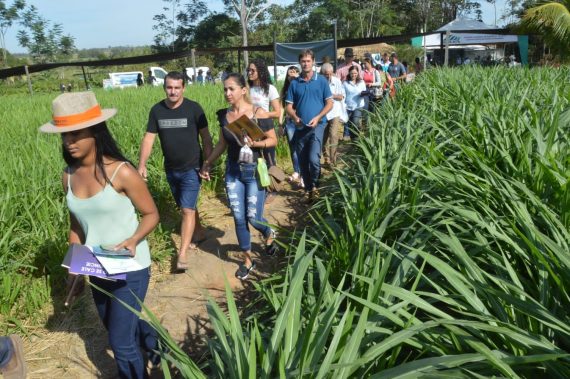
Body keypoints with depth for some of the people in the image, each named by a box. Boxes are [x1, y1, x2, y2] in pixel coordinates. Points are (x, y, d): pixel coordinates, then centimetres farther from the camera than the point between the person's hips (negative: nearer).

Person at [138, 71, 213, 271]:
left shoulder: (193, 108, -11)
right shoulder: (157, 110, -2)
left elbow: (205, 137, -6)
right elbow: (149, 138, 1)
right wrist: (142, 164, -9)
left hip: (191, 168, -4)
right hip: (171, 169, 5)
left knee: (187, 210, -9)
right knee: (185, 206, 19)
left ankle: (182, 254, -6)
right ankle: (199, 232, 42)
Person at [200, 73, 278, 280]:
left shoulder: (258, 113, -13)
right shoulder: (223, 115, 1)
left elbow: (273, 140, -8)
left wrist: (254, 143, -24)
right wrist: (208, 163, 12)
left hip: (255, 171, -4)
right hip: (233, 171, 4)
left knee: (253, 217, -1)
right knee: (239, 218, 6)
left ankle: (269, 234, 36)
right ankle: (247, 260, 24)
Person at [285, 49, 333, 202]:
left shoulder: (321, 81, 1)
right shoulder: (294, 83, 7)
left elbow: (329, 103, 1)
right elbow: (289, 106, 7)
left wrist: (317, 118, -13)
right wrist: (295, 118, -14)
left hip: (317, 126, -3)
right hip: (300, 128, 3)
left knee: (313, 159, -19)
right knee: (303, 162, 9)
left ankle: (315, 186, 6)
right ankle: (308, 189, 27)